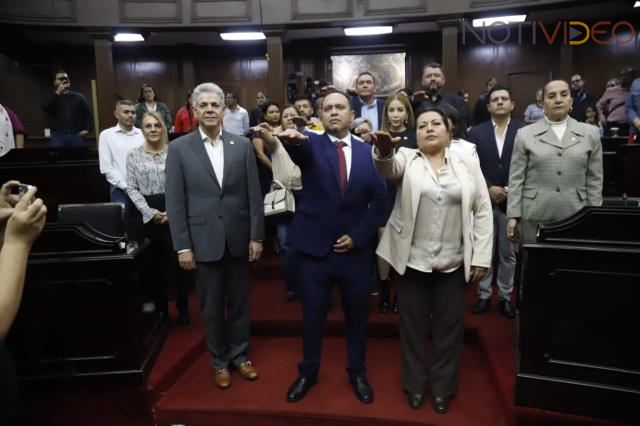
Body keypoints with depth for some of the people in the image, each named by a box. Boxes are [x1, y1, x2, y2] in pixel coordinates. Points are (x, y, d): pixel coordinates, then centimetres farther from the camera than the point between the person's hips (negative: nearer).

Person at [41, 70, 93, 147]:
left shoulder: (78, 97, 16)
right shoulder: (53, 98, 14)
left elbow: (88, 115, 13)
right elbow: (44, 108, -7)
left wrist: (87, 129, -3)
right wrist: (58, 92, -12)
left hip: (77, 135, 1)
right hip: (58, 136, 0)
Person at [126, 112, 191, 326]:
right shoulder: (133, 154, 4)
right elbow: (132, 188, 2)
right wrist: (150, 212, -8)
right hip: (149, 215, 1)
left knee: (178, 259, 1)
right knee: (155, 262, 9)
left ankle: (182, 307, 17)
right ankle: (160, 308, 24)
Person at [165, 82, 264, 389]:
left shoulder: (242, 145, 1)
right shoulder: (179, 148, -3)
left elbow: (254, 194, 1)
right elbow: (175, 202, -4)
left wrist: (256, 236, -2)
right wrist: (182, 246, -7)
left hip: (238, 238, 2)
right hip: (203, 240, -1)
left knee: (239, 302, 14)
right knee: (212, 307, 12)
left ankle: (240, 355, 34)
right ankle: (219, 361, 31)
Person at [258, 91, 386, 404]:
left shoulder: (367, 151, 3)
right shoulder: (312, 145, -2)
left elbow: (378, 199, 2)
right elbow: (300, 148, -27)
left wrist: (358, 236, -7)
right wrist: (293, 139, -51)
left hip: (355, 248, 2)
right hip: (315, 248, -1)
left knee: (357, 315, 15)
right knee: (312, 315, 13)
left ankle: (357, 372, 37)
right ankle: (308, 372, 35)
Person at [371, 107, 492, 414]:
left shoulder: (468, 163, 3)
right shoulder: (406, 159, 1)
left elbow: (482, 211, 2)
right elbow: (388, 168, -22)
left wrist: (481, 257, -3)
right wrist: (384, 151, -45)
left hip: (453, 263, 1)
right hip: (412, 260, -1)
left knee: (448, 327, 11)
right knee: (413, 326, 12)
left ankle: (443, 387, 31)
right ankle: (415, 384, 30)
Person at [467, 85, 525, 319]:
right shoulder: (477, 132, 4)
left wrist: (514, 190, -14)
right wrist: (489, 189, -13)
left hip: (512, 201, 0)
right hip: (484, 201, 1)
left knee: (508, 253, 9)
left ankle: (505, 297, 22)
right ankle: (484, 295, 21)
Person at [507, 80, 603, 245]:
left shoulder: (590, 133, 9)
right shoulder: (525, 134, 3)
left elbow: (594, 180, 9)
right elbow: (516, 179, 1)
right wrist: (513, 215, -4)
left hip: (576, 216, 2)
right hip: (535, 216, -1)